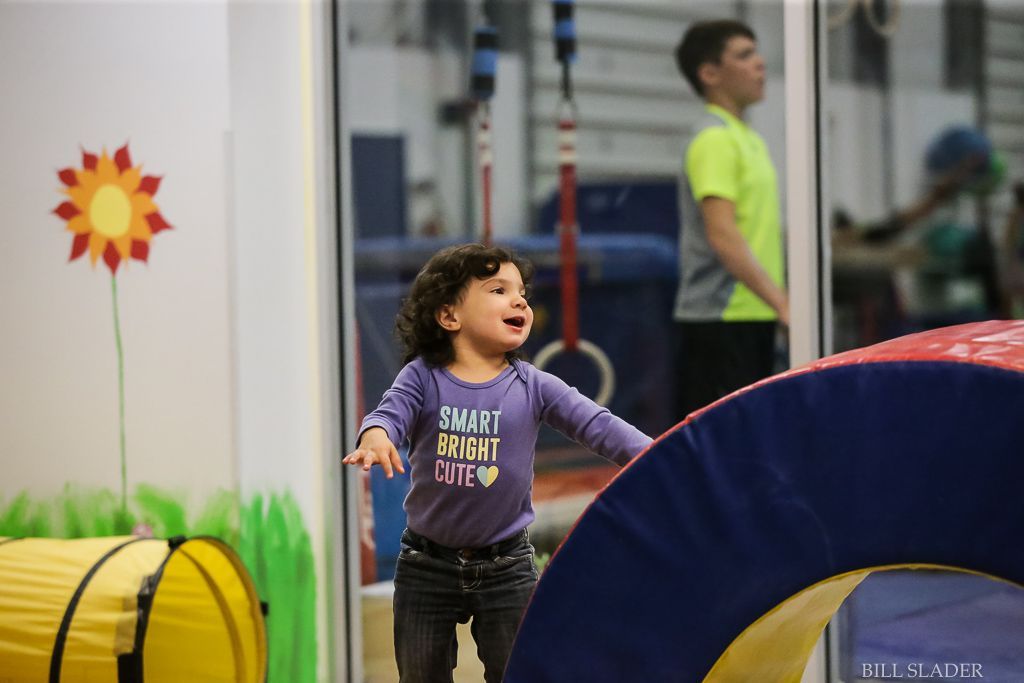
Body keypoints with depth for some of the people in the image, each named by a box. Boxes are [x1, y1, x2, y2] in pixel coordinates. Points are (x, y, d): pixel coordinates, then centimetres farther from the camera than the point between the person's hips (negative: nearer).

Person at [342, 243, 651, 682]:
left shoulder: (532, 386, -5)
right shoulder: (423, 377, -6)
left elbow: (597, 425, -12)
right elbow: (390, 413, -23)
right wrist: (376, 437, -47)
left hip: (507, 567, 1)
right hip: (427, 566, -1)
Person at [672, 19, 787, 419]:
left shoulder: (748, 138, 17)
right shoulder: (715, 139, -13)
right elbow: (722, 235, -23)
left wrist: (776, 302, 21)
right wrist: (781, 302, -27)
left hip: (753, 314, 10)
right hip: (720, 321, -10)